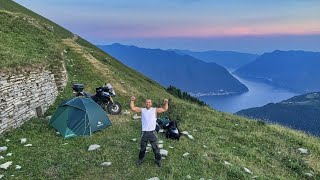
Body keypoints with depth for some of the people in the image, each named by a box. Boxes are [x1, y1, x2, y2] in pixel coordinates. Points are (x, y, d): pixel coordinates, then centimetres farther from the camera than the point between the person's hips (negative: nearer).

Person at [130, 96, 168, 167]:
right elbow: (133, 108, -3)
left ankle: (158, 160, 27)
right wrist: (132, 101, -15)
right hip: (144, 132, 1)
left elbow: (165, 109, -3)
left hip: (152, 132, -1)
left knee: (155, 147, 9)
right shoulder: (142, 110, 3)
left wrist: (166, 103, -20)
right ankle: (140, 159, 36)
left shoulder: (155, 110, 0)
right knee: (142, 148, 16)